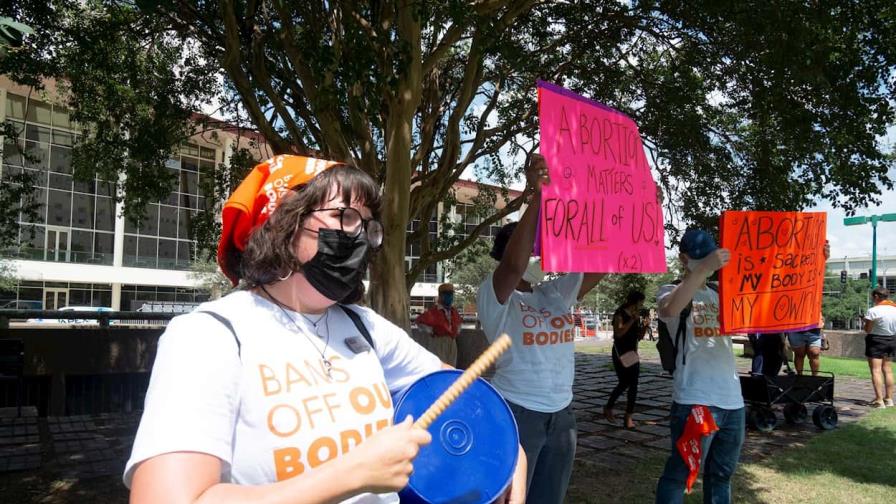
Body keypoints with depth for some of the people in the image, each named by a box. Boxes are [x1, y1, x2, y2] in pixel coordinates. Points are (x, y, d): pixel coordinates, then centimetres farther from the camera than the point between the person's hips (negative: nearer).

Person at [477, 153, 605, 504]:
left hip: (561, 414, 6)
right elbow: (514, 265, -31)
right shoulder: (494, 296, -10)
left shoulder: (557, 292, 7)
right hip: (515, 414, -6)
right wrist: (536, 197, -36)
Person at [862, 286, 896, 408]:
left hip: (876, 340, -6)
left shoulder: (873, 311, -18)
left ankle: (879, 400, -10)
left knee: (876, 370, -5)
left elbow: (867, 330, -13)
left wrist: (865, 323, 5)